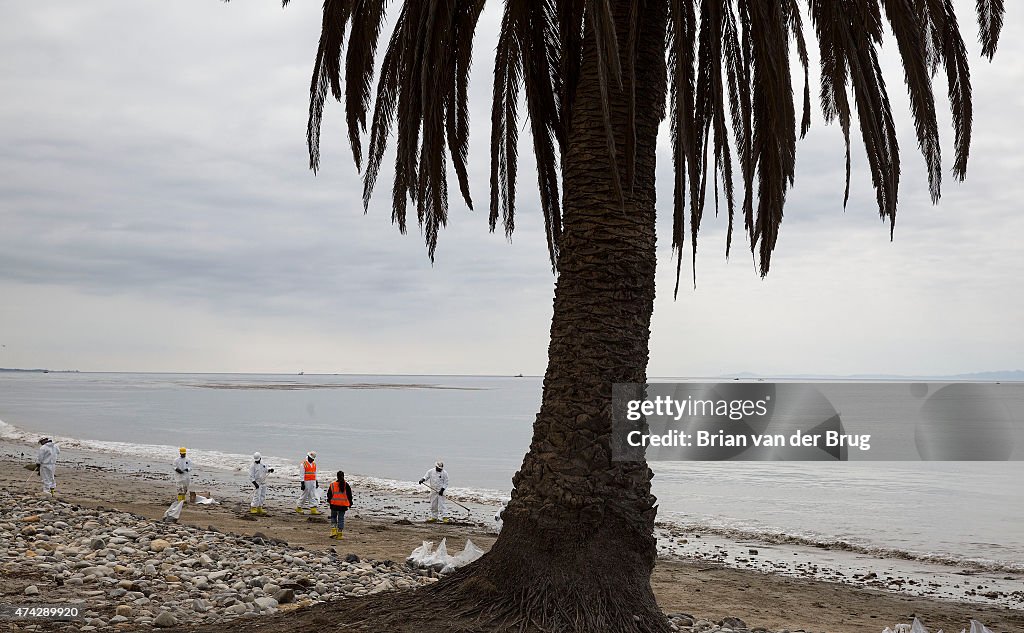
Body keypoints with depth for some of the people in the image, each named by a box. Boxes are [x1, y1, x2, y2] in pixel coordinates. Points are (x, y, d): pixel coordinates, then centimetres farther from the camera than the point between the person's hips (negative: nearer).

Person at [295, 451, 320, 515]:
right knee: (304, 495, 1)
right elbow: (302, 474, -11)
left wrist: (316, 481, 18)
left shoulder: (314, 464, 12)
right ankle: (298, 507, 17)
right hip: (306, 482, -6)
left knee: (313, 496, 2)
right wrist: (302, 483, -15)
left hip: (313, 482, 6)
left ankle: (313, 509, 1)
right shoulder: (304, 464, -10)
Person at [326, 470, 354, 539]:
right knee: (341, 519, 7)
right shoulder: (346, 485, -2)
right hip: (343, 505, 0)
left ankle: (333, 531, 2)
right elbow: (349, 495, 2)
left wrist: (329, 501, 21)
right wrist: (350, 503, 12)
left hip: (334, 504, 0)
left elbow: (329, 494, 4)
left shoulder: (332, 484, -2)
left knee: (333, 517, 18)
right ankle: (339, 534, 6)